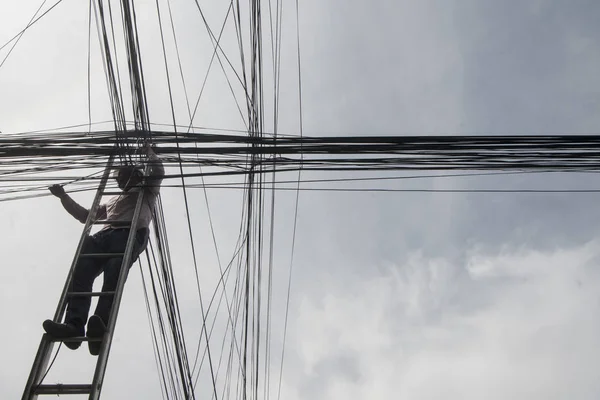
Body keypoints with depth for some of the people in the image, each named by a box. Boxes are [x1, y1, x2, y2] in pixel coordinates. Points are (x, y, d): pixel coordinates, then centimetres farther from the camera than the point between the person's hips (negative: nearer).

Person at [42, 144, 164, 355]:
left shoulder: (147, 192, 32)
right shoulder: (113, 201, 47)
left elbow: (158, 172, 18)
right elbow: (85, 216, 50)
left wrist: (149, 151, 33)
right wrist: (64, 197, 47)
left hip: (131, 235, -5)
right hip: (105, 235, 5)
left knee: (114, 275, -35)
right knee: (81, 272, -27)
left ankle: (101, 326, -56)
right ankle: (74, 325, -46)